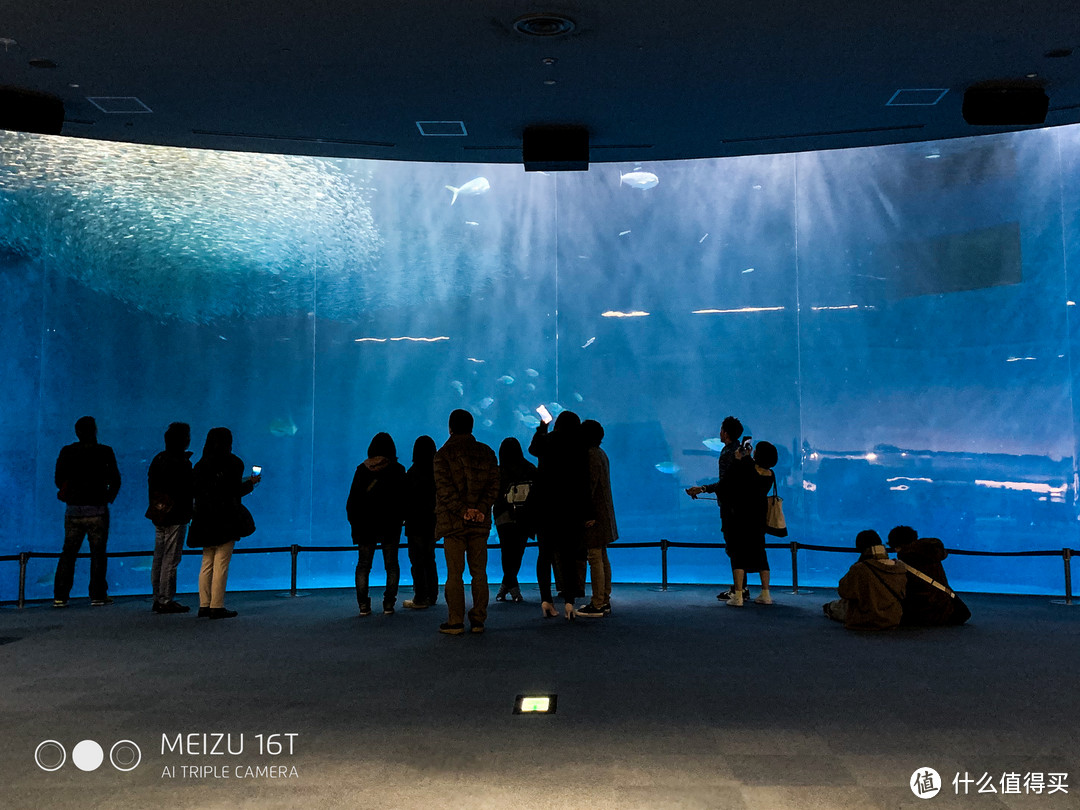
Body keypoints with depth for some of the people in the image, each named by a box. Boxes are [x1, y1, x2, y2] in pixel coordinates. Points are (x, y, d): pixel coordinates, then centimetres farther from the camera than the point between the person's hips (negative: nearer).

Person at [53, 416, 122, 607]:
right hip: (97, 510, -3)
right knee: (98, 553, 3)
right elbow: (116, 480, -2)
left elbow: (58, 479, 6)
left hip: (73, 510, 3)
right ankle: (98, 595, 3)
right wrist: (108, 498, 14)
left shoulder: (67, 452, 2)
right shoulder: (105, 452, -5)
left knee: (68, 553, 9)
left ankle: (60, 596, 8)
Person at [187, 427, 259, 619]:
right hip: (224, 520, -6)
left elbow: (196, 492, 12)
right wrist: (251, 482, 7)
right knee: (221, 564, -2)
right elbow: (235, 492, -11)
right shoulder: (232, 463, -8)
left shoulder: (200, 465, 9)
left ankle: (204, 605, 13)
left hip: (204, 520, 6)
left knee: (207, 563, 12)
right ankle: (217, 607, -2)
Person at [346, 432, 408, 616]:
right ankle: (388, 604, 3)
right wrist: (402, 519, 9)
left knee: (363, 564, 8)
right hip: (390, 525, 0)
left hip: (365, 525, 1)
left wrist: (354, 522, 8)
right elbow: (404, 497, -2)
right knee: (391, 564, 7)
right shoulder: (397, 470, -4)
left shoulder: (362, 470, -1)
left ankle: (363, 605, 4)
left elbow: (352, 500, 1)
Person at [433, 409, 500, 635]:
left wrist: (462, 511, -12)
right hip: (480, 522, 3)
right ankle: (478, 620, 11)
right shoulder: (486, 453, 7)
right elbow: (493, 485, -1)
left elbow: (445, 489, -13)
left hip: (453, 522, -3)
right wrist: (481, 509, -9)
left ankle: (455, 622, 3)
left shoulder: (443, 455, -4)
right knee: (479, 572, 9)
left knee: (454, 573, 2)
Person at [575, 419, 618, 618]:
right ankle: (605, 601, 20)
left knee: (595, 559, -8)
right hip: (604, 512, 11)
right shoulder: (601, 454, 16)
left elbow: (590, 486, -20)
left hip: (594, 513, -10)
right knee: (602, 558, 14)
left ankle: (597, 605, -6)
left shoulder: (591, 455, -15)